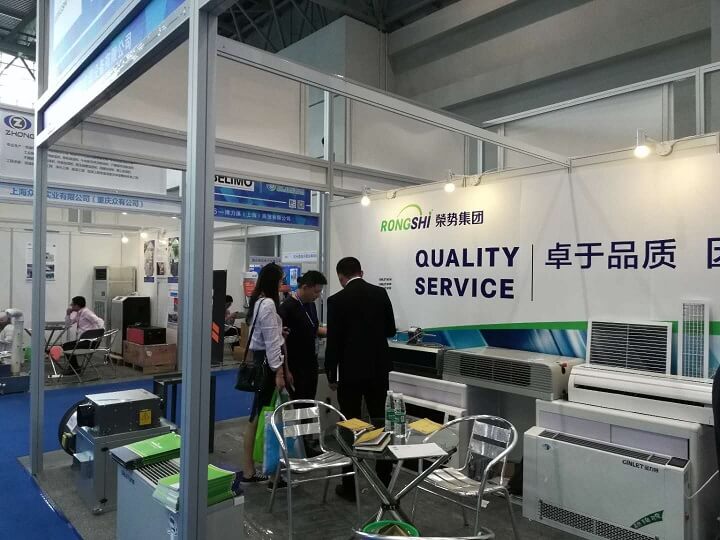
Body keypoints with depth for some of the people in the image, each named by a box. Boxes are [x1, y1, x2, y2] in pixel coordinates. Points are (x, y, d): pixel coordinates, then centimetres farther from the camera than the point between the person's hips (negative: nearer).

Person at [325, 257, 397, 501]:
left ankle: (350, 486, 13)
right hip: (379, 369, 4)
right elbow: (391, 330, 8)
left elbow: (333, 341, -9)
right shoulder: (380, 293, 1)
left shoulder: (337, 300, -10)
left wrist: (331, 375, 1)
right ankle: (384, 480, 23)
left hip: (351, 371, -4)